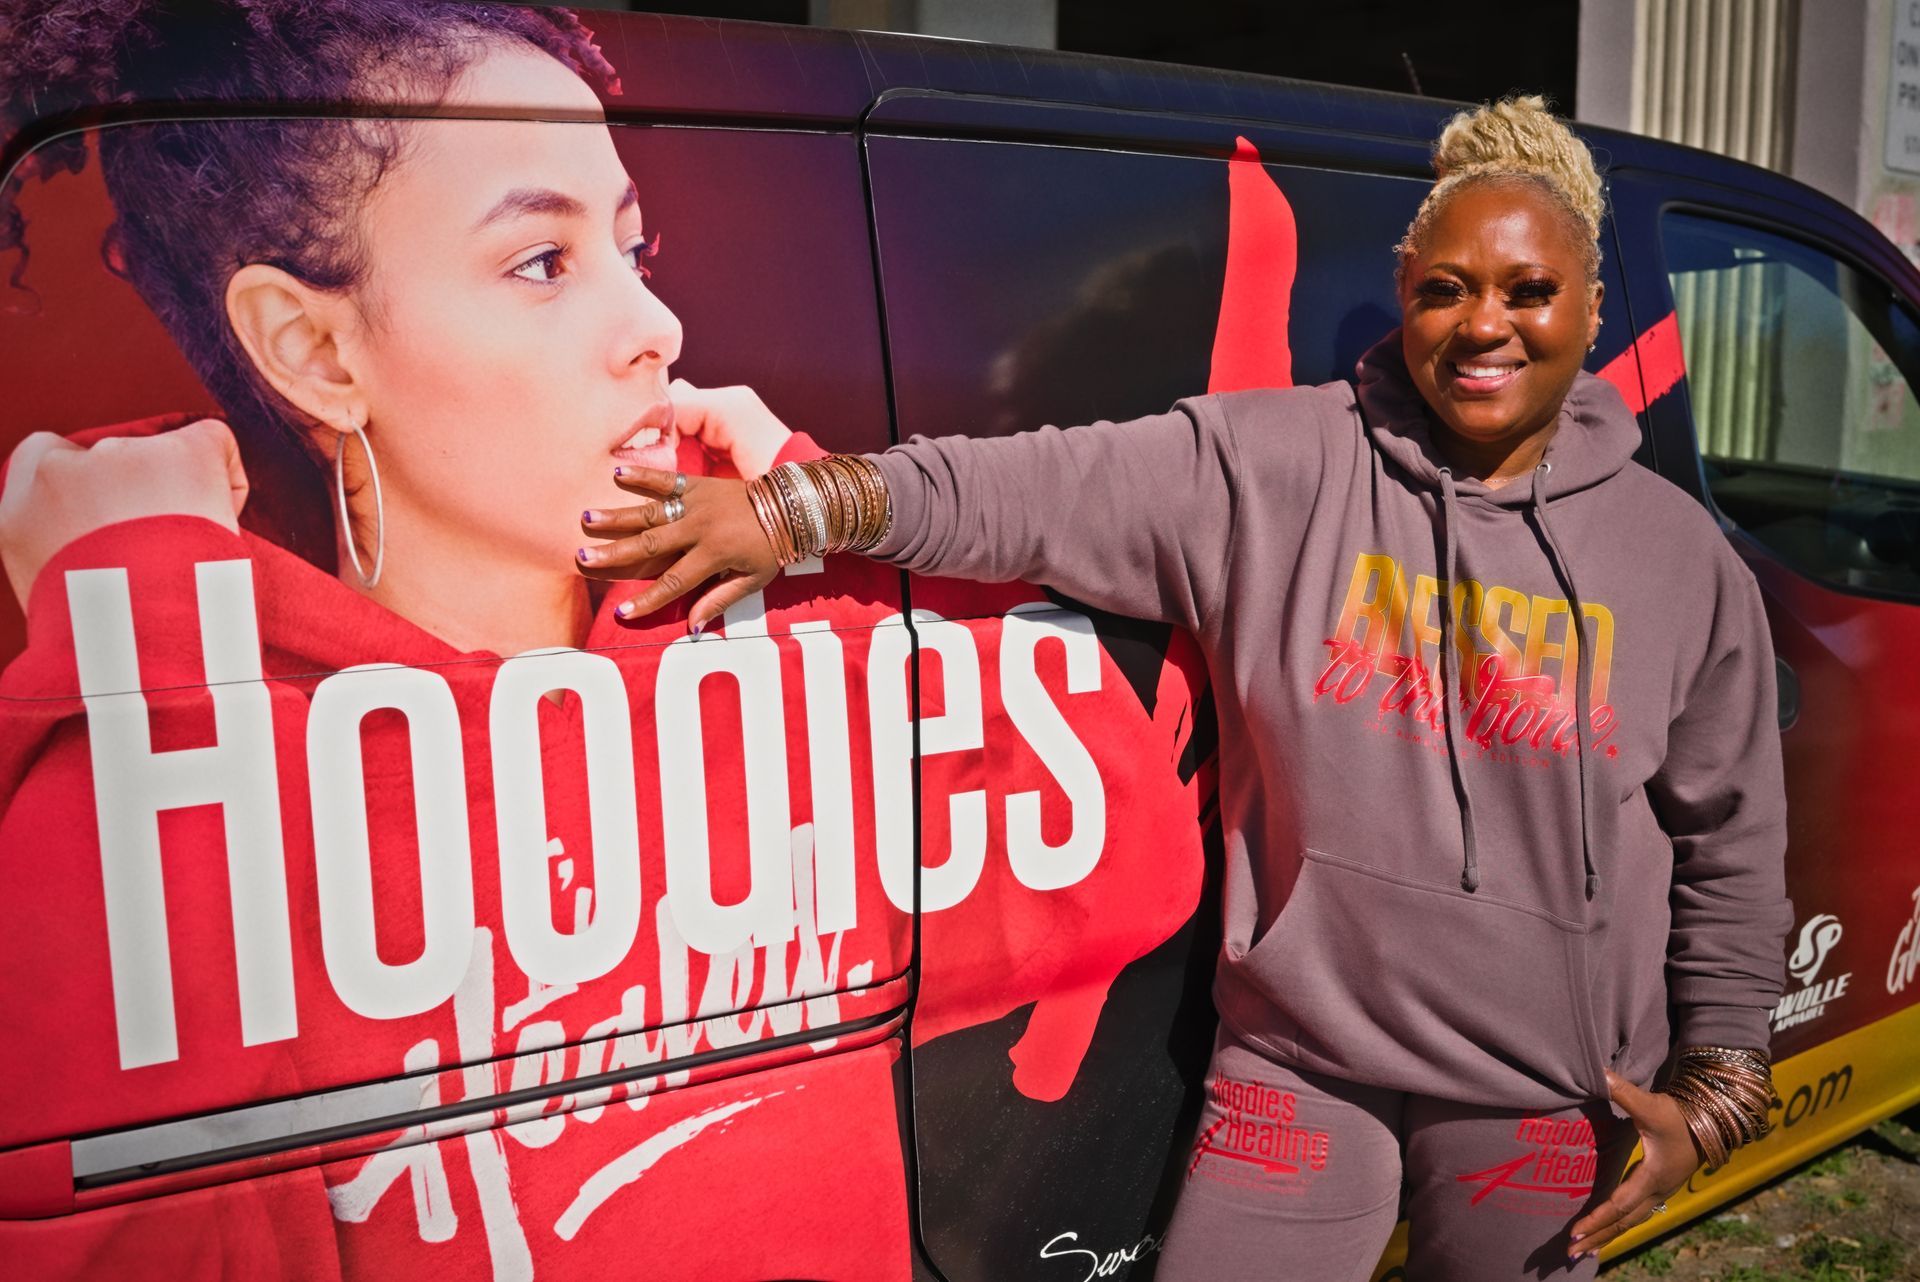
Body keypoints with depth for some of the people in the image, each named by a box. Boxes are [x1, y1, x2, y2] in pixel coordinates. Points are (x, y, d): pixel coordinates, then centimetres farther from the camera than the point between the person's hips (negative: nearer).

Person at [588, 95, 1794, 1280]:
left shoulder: (1682, 556, 0)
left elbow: (1730, 853, 6)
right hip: (1298, 1061, -1)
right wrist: (800, 508, -27)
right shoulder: (1273, 468, -7)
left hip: (1542, 1104, 2)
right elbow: (1036, 486, -16)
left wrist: (1714, 1087, 4)